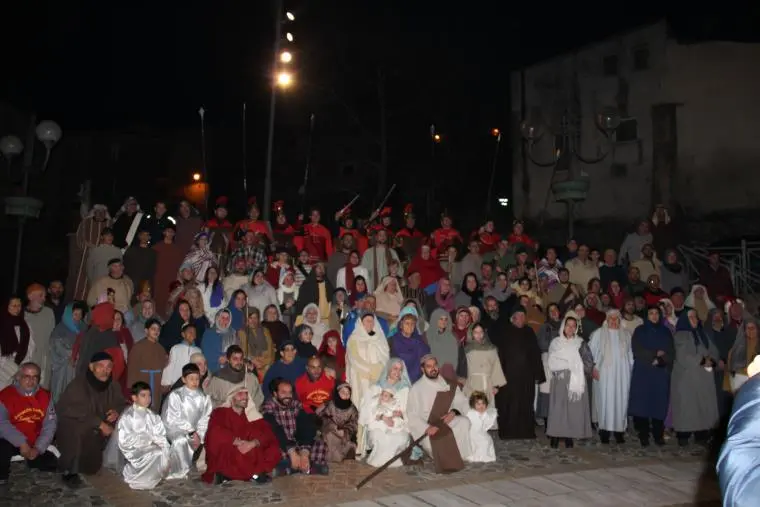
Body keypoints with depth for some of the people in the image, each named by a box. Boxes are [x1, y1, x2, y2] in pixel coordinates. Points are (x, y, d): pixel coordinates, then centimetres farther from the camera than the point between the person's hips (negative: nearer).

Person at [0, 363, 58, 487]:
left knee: (52, 464, -9)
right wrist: (22, 443, -28)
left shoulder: (45, 396, -1)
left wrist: (38, 448, -17)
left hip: (34, 444, 3)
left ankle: (30, 461, 23)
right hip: (11, 443, -3)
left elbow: (50, 424, -5)